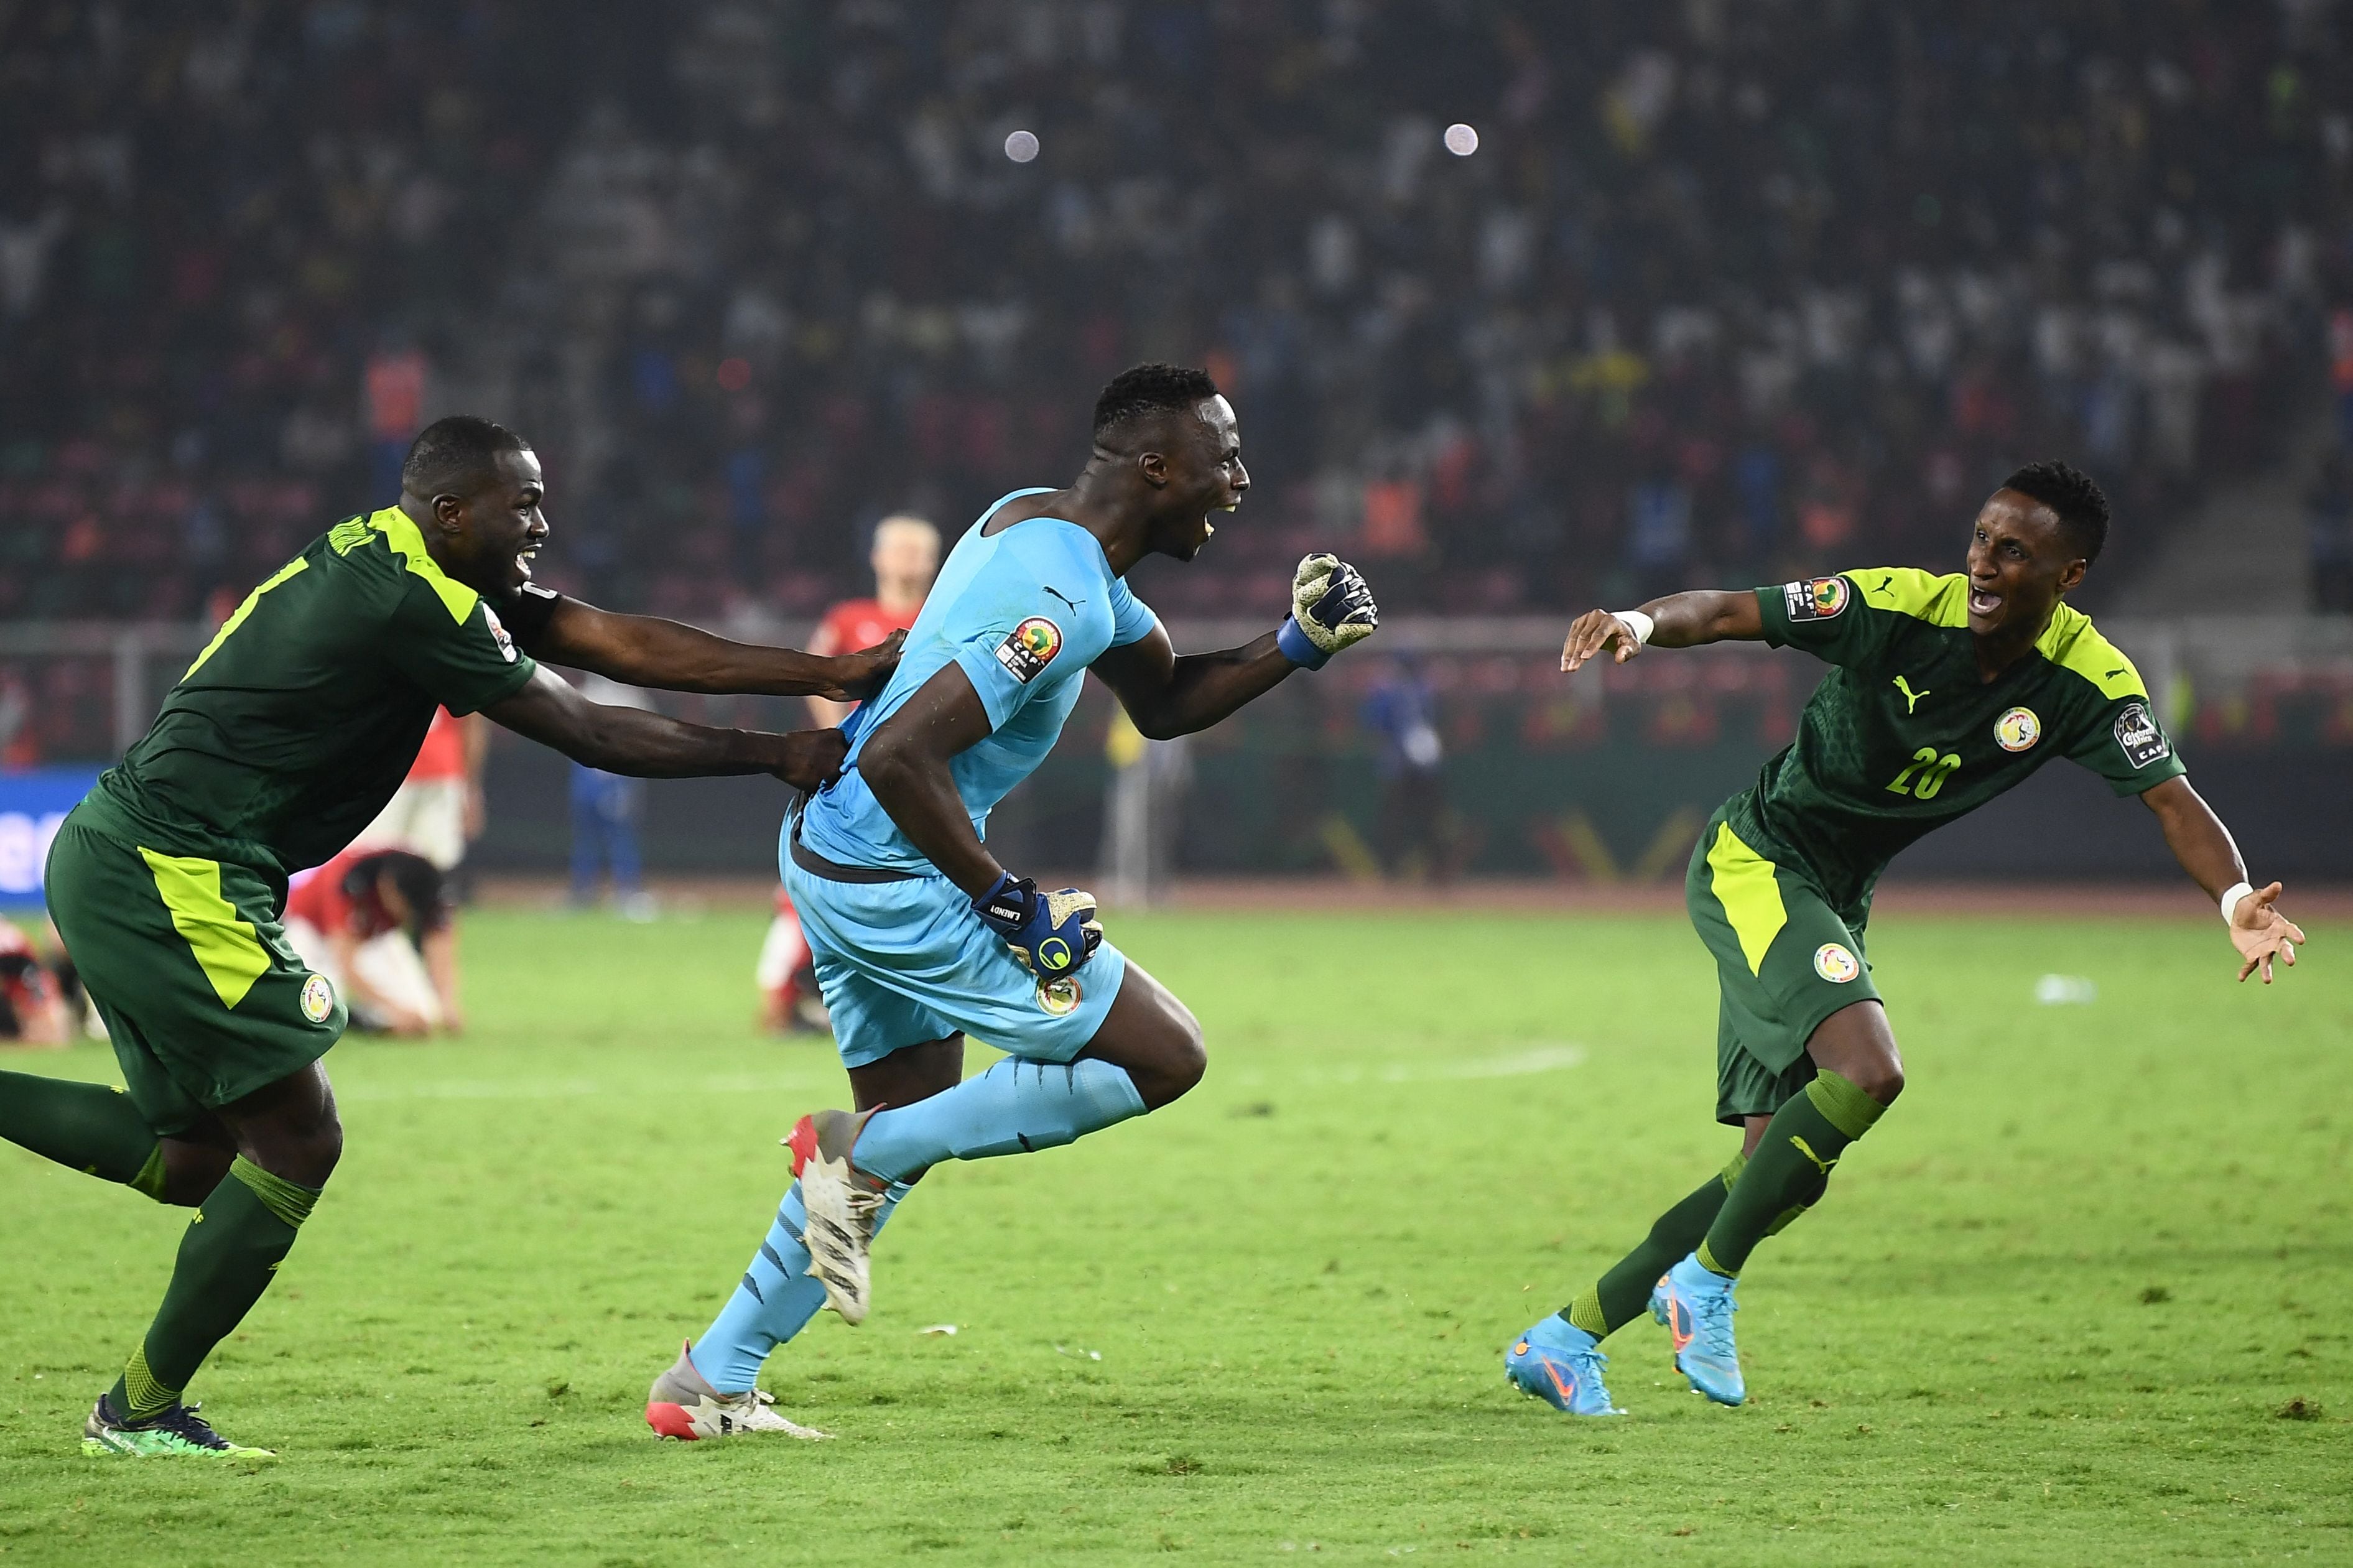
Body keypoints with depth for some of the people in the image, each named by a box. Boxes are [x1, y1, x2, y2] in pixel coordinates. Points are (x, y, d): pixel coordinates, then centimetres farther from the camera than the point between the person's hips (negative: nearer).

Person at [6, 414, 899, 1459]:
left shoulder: (404, 566, 12)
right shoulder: (417, 607, -18)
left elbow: (619, 642, 10)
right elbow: (589, 735, -11)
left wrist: (827, 673, 6)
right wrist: (775, 756, -2)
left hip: (114, 861, 10)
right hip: (172, 878, -10)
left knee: (194, 1156, 15)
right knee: (297, 1141, -3)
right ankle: (141, 1410, 7)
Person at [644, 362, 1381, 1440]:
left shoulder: (1040, 524, 9)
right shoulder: (1056, 598, -23)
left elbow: (1164, 704, 20)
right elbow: (900, 755, -30)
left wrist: (1300, 644, 7)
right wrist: (1009, 904, -23)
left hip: (829, 858, 10)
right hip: (894, 886, -10)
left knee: (913, 1123, 23)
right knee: (1164, 1058, -3)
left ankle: (711, 1383, 24)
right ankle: (861, 1153, -1)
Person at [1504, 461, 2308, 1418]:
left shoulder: (2089, 683, -10)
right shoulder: (1901, 606, -20)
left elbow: (2173, 800, -15)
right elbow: (1730, 614, -18)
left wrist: (2236, 899, -34)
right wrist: (1639, 624, -38)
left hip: (1836, 903, 6)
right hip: (1753, 863, -6)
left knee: (1785, 1174, 3)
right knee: (1868, 1071, -28)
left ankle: (1568, 1338, 14)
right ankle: (1706, 1283, -12)